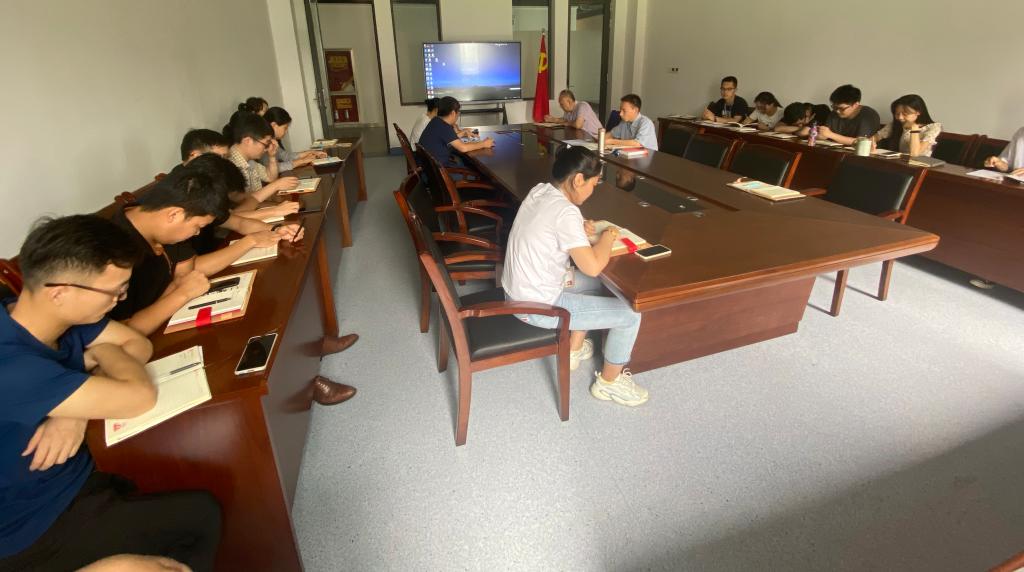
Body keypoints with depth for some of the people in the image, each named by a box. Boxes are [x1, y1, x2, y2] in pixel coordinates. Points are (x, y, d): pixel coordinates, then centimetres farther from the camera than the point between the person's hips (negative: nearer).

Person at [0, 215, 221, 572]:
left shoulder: (62, 314, -11)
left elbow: (138, 344, -2)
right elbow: (140, 397, -33)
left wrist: (78, 410, -18)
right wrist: (101, 354, -13)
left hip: (73, 477, 7)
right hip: (32, 531, -7)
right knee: (200, 516, -9)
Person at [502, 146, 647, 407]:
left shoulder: (539, 191, 1)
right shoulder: (565, 212, -25)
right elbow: (593, 266, -28)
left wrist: (579, 229, 4)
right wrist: (607, 238, -9)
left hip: (517, 289, 9)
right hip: (537, 306, -9)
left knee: (598, 285, 26)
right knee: (630, 314, -2)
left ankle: (574, 349, 36)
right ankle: (609, 381, 20)